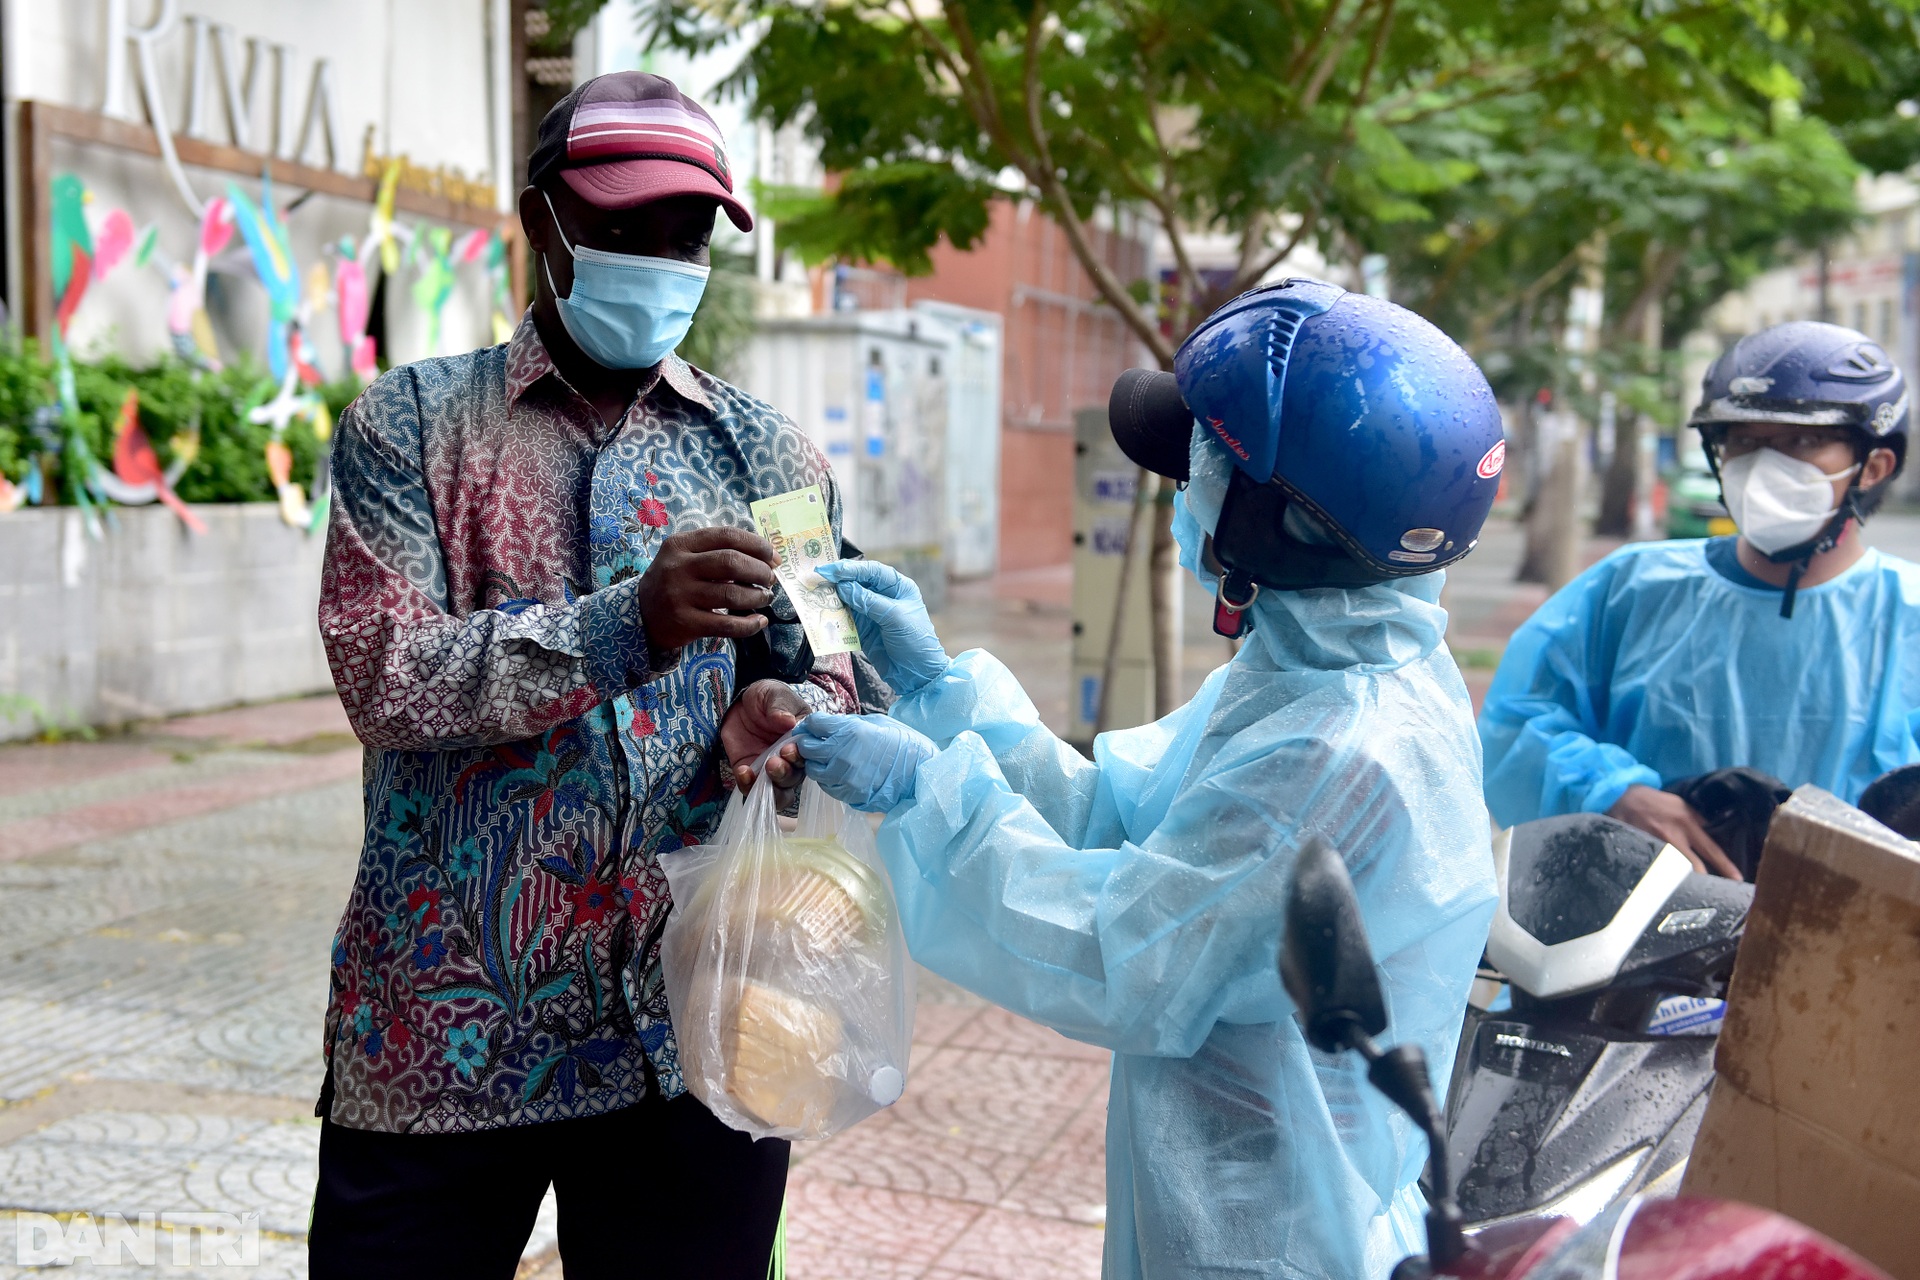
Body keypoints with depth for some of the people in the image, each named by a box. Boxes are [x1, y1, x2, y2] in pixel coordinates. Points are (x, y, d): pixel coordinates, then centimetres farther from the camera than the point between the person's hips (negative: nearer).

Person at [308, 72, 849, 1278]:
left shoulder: (768, 454, 8)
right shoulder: (412, 421, 2)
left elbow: (831, 681, 5)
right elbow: (381, 674, -11)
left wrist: (786, 719, -19)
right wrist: (628, 628, -25)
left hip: (691, 1036, 2)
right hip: (441, 1036, -1)